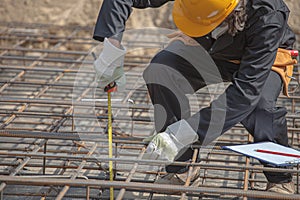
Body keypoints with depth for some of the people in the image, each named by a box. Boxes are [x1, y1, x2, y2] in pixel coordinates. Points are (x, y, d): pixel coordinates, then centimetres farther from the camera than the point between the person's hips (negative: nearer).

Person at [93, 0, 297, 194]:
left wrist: (184, 133, -50)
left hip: (262, 57, -4)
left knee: (259, 103, -36)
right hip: (205, 46, 4)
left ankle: (281, 180, -7)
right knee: (159, 72, -25)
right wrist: (112, 45, -39)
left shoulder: (268, 17, -43)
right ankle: (177, 171, -11)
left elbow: (246, 91, -45)